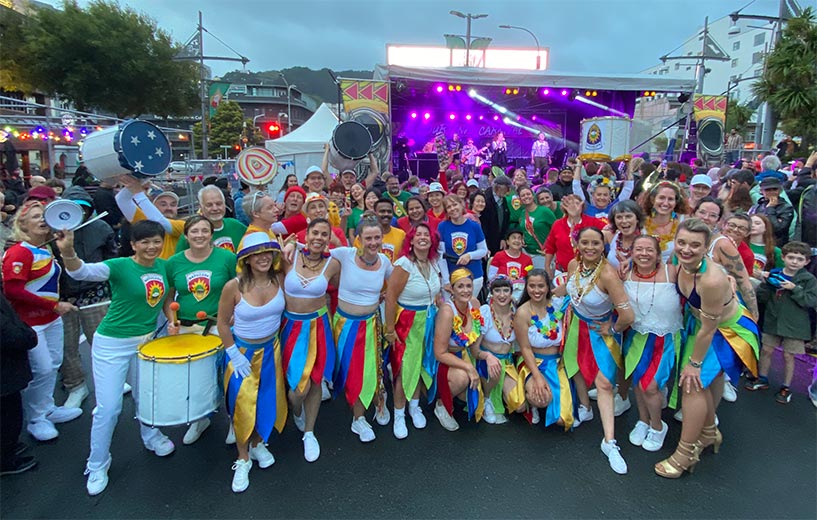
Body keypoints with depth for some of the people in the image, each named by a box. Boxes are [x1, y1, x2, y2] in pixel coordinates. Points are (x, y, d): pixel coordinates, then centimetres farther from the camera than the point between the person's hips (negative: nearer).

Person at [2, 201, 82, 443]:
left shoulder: (47, 250, 7)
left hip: (52, 318, 7)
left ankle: (48, 409, 33)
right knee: (41, 369, -2)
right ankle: (35, 420, 16)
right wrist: (54, 305, -21)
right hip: (30, 321, -7)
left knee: (53, 365, 15)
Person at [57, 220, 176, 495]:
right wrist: (68, 252, -56)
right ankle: (97, 466, 20)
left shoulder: (163, 266, -2)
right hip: (112, 344, -5)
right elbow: (83, 271, -37)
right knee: (109, 407, -1)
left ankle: (151, 437, 47)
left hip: (147, 340, 5)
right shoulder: (120, 266, -19)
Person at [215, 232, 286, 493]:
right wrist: (234, 355, -10)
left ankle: (258, 444, 38)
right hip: (242, 350, -3)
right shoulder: (233, 287, -22)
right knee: (242, 403, 0)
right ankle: (243, 459, 22)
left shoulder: (279, 279, -14)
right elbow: (223, 323, -10)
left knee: (269, 400, 11)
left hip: (271, 349, 3)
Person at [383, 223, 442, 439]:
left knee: (422, 364, 15)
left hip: (428, 321, 6)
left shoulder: (433, 263, 1)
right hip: (407, 321, -6)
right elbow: (390, 296, -20)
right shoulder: (405, 264, -19)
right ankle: (399, 415, 18)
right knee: (404, 368, 1)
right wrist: (389, 329, -18)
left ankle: (414, 407, 35)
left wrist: (440, 313, 7)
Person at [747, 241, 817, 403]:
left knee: (788, 356, 7)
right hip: (773, 321, 3)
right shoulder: (774, 275, -1)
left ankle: (786, 388, 22)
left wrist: (795, 289, -22)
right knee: (766, 350, 12)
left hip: (794, 325, -3)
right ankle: (762, 379, 30)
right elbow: (762, 298, -1)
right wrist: (765, 283, -17)